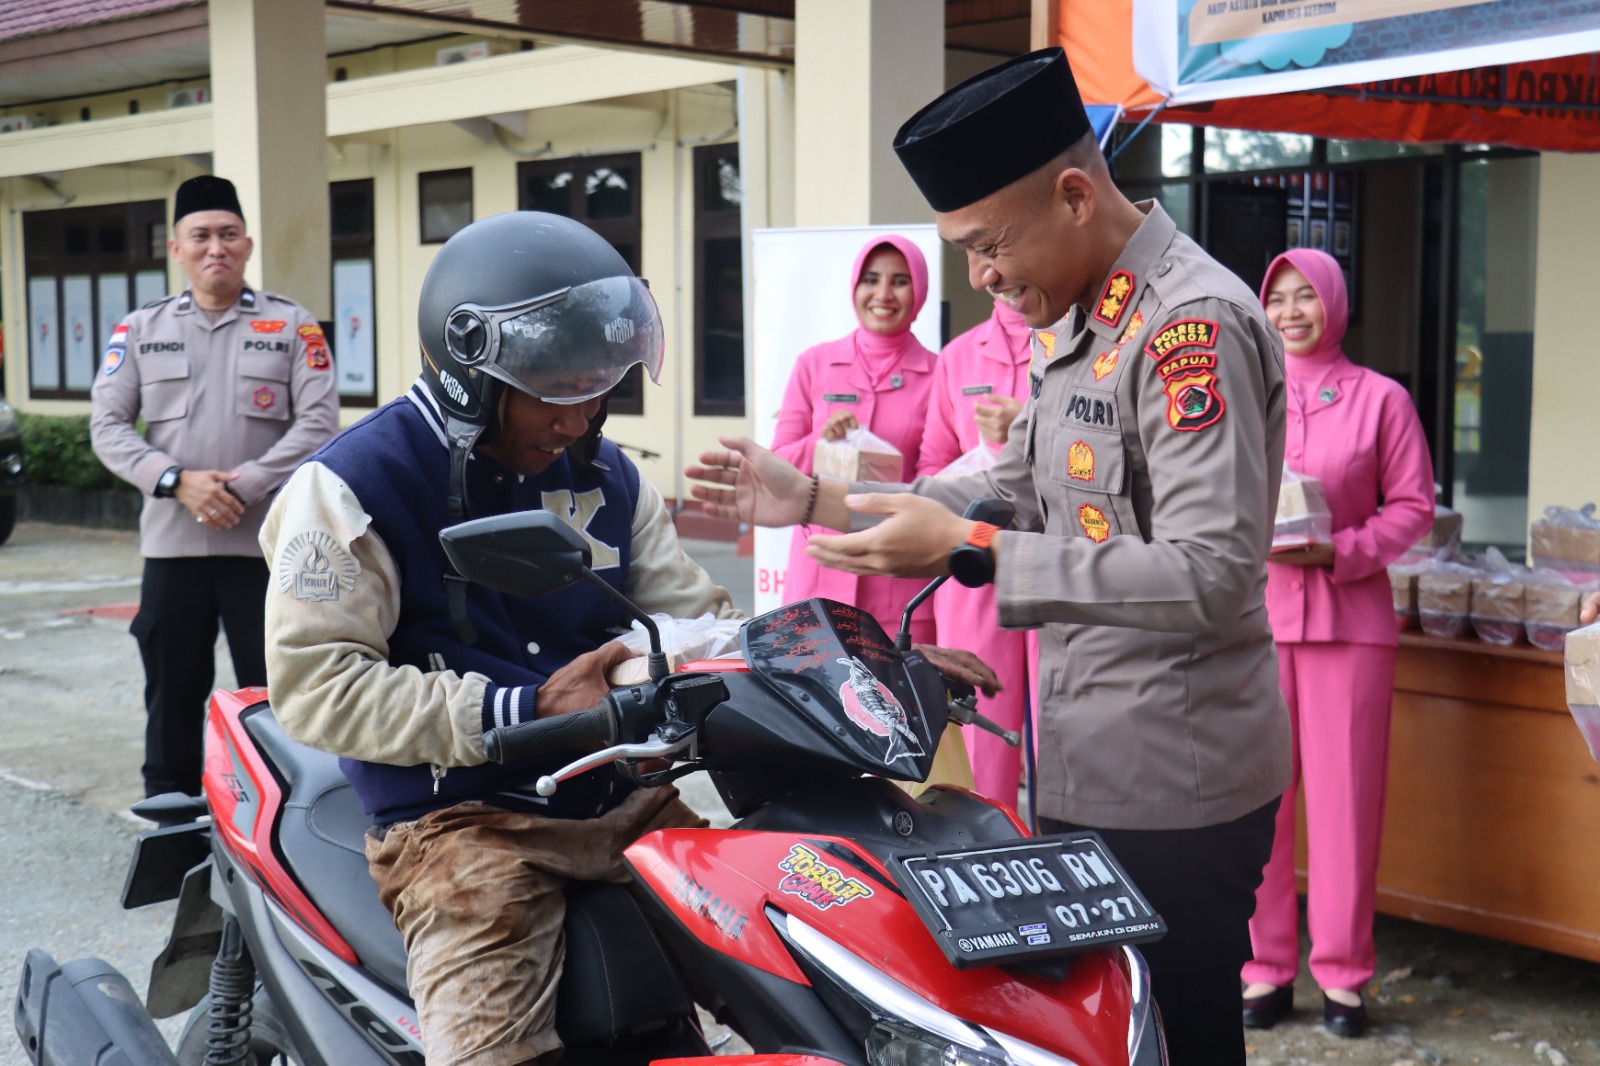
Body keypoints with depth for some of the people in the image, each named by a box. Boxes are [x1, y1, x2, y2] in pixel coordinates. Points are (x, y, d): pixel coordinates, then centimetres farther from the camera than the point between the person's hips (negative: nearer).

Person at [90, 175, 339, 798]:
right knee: (172, 699, 10)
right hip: (170, 543, 2)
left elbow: (317, 423, -4)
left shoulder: (292, 325, 4)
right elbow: (108, 425, 4)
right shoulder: (140, 329, 11)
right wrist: (178, 481, -12)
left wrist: (243, 487, -15)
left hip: (266, 542, -2)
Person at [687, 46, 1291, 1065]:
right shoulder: (1070, 322, 12)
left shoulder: (1196, 323, -19)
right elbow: (1017, 493, 18)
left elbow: (1210, 576, -26)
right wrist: (814, 500, 10)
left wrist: (969, 551, -27)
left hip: (1175, 789, -9)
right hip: (1085, 771, 10)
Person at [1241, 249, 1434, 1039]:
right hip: (1250, 610, 1)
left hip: (1349, 612, -1)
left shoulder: (1381, 399, 6)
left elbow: (1413, 506, 3)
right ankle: (1265, 967, 13)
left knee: (1346, 795, 0)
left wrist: (1339, 550, -11)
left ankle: (1342, 973, 12)